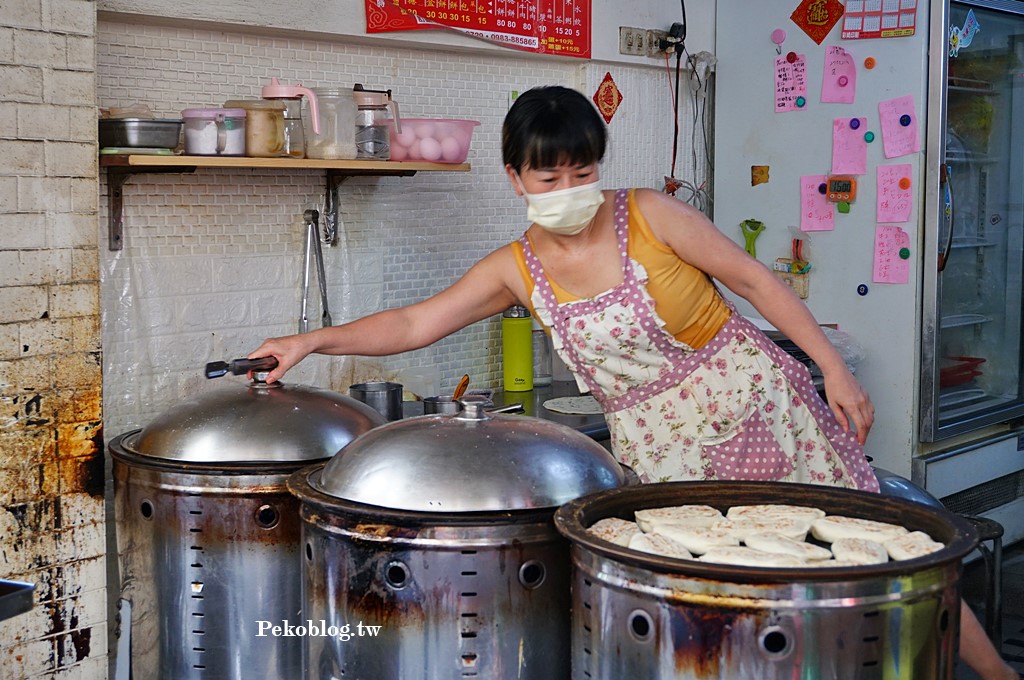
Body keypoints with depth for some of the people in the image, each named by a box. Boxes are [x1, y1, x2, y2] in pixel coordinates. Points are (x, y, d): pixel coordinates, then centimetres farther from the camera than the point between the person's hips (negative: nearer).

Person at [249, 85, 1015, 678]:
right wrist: (311, 341, -13)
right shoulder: (516, 270, -3)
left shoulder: (650, 216, -13)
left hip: (754, 400, -2)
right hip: (658, 447, 3)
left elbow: (756, 280, -7)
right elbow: (414, 323, -4)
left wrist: (835, 369, -8)